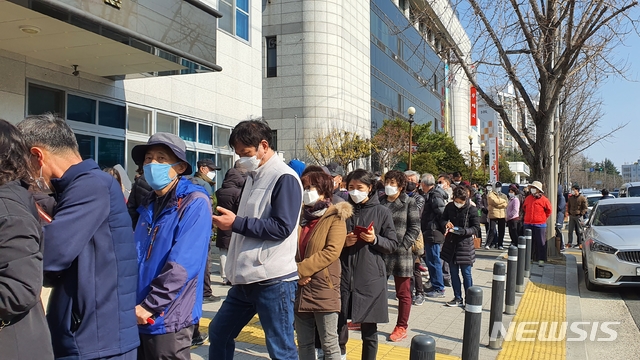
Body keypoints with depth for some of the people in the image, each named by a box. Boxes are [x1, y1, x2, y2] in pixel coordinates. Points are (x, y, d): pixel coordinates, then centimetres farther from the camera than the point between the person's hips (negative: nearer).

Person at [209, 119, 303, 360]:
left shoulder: (284, 178, -13)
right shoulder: (253, 176, 15)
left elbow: (282, 227, -21)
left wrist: (236, 223, -19)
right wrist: (226, 218, 7)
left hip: (274, 280, -9)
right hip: (246, 279, 9)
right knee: (219, 333, 18)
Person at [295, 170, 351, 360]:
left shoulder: (335, 217, -5)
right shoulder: (301, 216, 13)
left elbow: (332, 251, -17)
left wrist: (302, 269, -16)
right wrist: (297, 273, -5)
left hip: (324, 288, -6)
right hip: (300, 288, 6)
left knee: (329, 344, 2)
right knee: (304, 343, 13)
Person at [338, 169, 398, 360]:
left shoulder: (382, 212, 1)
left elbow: (392, 244, 2)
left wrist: (375, 240, -15)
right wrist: (343, 242, -8)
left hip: (370, 278, -1)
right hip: (343, 276, 2)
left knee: (369, 330, 7)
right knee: (339, 325, 4)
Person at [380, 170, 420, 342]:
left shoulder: (409, 203, -2)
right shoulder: (380, 202, 9)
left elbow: (415, 228, -5)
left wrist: (401, 246, -14)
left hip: (401, 253, -3)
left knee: (403, 293, 7)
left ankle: (401, 327, 18)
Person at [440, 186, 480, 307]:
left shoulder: (472, 209, -11)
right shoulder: (450, 206, 0)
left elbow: (476, 227, -8)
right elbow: (443, 219, 13)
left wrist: (463, 231, -23)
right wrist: (446, 223, -11)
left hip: (465, 244, -4)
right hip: (451, 244, 5)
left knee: (466, 274, 2)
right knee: (454, 273, 11)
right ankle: (458, 298, 23)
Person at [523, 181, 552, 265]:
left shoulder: (544, 200, -6)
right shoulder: (528, 199, 7)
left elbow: (548, 211, 4)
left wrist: (543, 218, 4)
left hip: (539, 224, -5)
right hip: (528, 224, 5)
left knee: (540, 243, -2)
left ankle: (541, 259, 2)